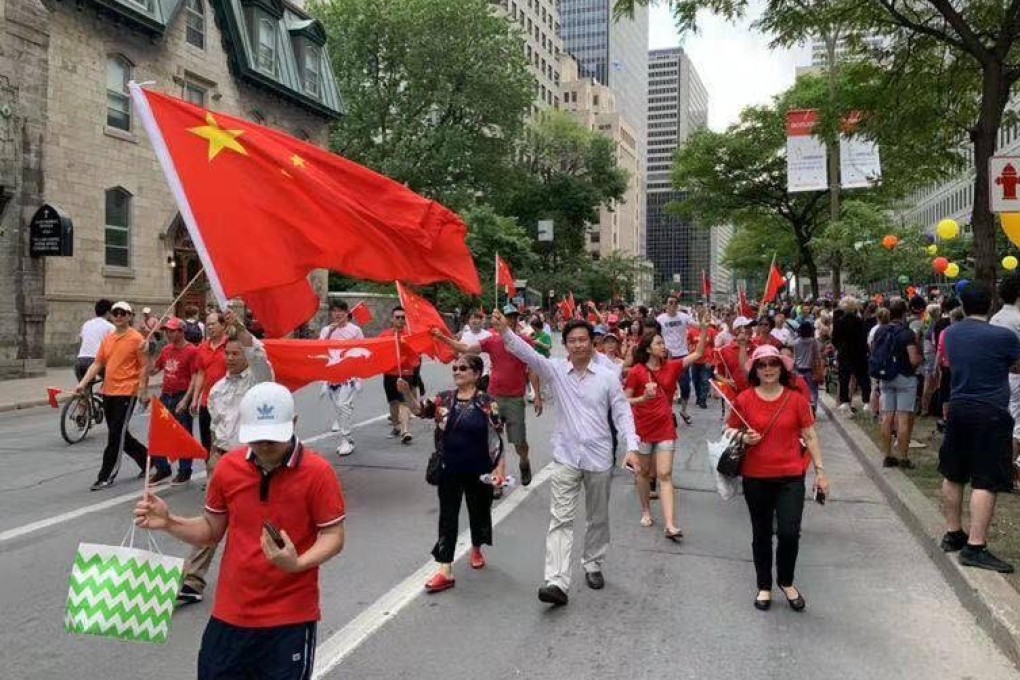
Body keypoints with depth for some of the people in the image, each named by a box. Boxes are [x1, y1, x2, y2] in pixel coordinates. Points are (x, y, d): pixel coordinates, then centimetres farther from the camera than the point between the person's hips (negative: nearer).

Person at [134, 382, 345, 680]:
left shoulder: (318, 472, -15)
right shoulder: (228, 466, -2)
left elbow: (333, 536, -10)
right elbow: (211, 531, 10)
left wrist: (298, 563, -27)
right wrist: (169, 522, -6)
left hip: (291, 617, -4)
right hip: (230, 612, 4)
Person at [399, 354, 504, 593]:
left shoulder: (487, 402, -9)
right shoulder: (444, 399, 0)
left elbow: (497, 438, -8)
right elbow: (419, 410, -8)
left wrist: (500, 467, -12)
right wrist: (407, 393, -26)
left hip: (478, 470, -2)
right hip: (450, 470, 2)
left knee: (479, 511, 17)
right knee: (447, 516, 1)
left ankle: (476, 549, 45)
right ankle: (445, 571, 3)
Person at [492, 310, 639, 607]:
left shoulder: (608, 377, -3)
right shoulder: (555, 370, -3)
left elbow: (622, 413, -1)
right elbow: (527, 353, -18)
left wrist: (632, 447, -12)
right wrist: (504, 331, -35)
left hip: (599, 458, 1)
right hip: (565, 457, -1)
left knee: (598, 518, 15)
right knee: (561, 519, -7)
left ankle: (593, 566, 36)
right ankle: (557, 582, -10)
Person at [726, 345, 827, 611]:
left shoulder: (796, 399, -3)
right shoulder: (744, 400, -4)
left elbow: (810, 437, 3)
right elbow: (731, 432, 6)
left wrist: (820, 471, 2)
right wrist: (743, 438, -15)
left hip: (791, 477, 0)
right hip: (756, 478, 1)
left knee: (789, 533, -7)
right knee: (761, 534, 12)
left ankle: (787, 582, 22)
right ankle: (764, 586, 31)